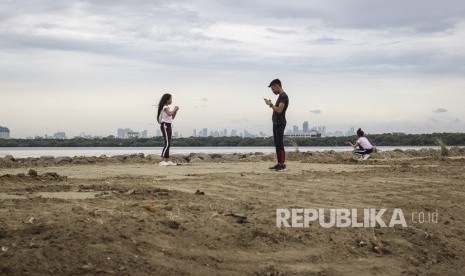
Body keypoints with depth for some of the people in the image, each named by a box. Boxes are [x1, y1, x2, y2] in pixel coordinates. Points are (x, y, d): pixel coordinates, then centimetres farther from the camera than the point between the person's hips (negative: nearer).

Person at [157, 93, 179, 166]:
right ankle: (162, 161, -21)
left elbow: (172, 117, 22)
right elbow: (169, 114, -28)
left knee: (168, 144, 7)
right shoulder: (165, 107, -10)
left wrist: (175, 111, 8)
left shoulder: (167, 107, 20)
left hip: (168, 126, 10)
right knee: (167, 143, -17)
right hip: (165, 125, -10)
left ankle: (167, 161, 8)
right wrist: (175, 109, -14)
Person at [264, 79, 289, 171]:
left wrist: (270, 104, -13)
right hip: (276, 123, 10)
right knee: (277, 144, 11)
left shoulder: (283, 96, -14)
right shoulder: (280, 96, 18)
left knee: (280, 144, -11)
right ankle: (279, 164, 15)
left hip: (280, 123, -10)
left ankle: (282, 165, -12)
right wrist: (271, 104, 12)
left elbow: (279, 110, -23)